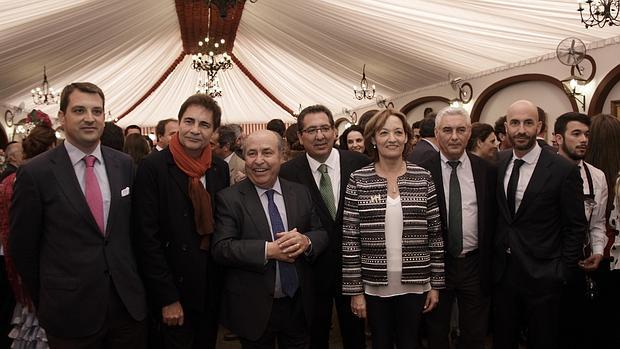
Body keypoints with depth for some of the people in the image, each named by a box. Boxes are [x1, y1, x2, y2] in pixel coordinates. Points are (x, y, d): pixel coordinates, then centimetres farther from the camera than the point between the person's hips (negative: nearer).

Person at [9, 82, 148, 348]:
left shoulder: (124, 164, 1)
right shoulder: (36, 173, -10)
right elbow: (22, 248, -2)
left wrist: (131, 282, 11)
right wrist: (45, 302, 6)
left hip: (129, 303, 3)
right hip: (70, 312, -3)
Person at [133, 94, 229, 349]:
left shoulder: (220, 168, 2)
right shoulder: (153, 167, -13)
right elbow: (147, 237, -15)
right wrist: (167, 297, -15)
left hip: (213, 289, 5)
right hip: (175, 289, -5)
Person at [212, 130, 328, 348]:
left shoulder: (301, 193, 4)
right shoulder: (229, 199, -7)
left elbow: (323, 234, 4)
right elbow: (221, 248, -15)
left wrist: (306, 241, -19)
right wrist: (267, 250, -25)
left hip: (299, 304, 3)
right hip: (253, 309, -3)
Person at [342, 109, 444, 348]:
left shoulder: (423, 178, -2)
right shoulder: (358, 181, -6)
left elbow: (435, 234, 2)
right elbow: (350, 239, -6)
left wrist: (436, 283, 2)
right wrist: (354, 289, -6)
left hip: (414, 284, 1)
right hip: (374, 285, -1)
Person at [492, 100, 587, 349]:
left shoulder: (564, 170, -10)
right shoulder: (497, 164, 2)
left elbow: (576, 226, -6)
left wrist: (563, 272, -8)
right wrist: (492, 258, 6)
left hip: (542, 277, -3)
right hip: (503, 272, 4)